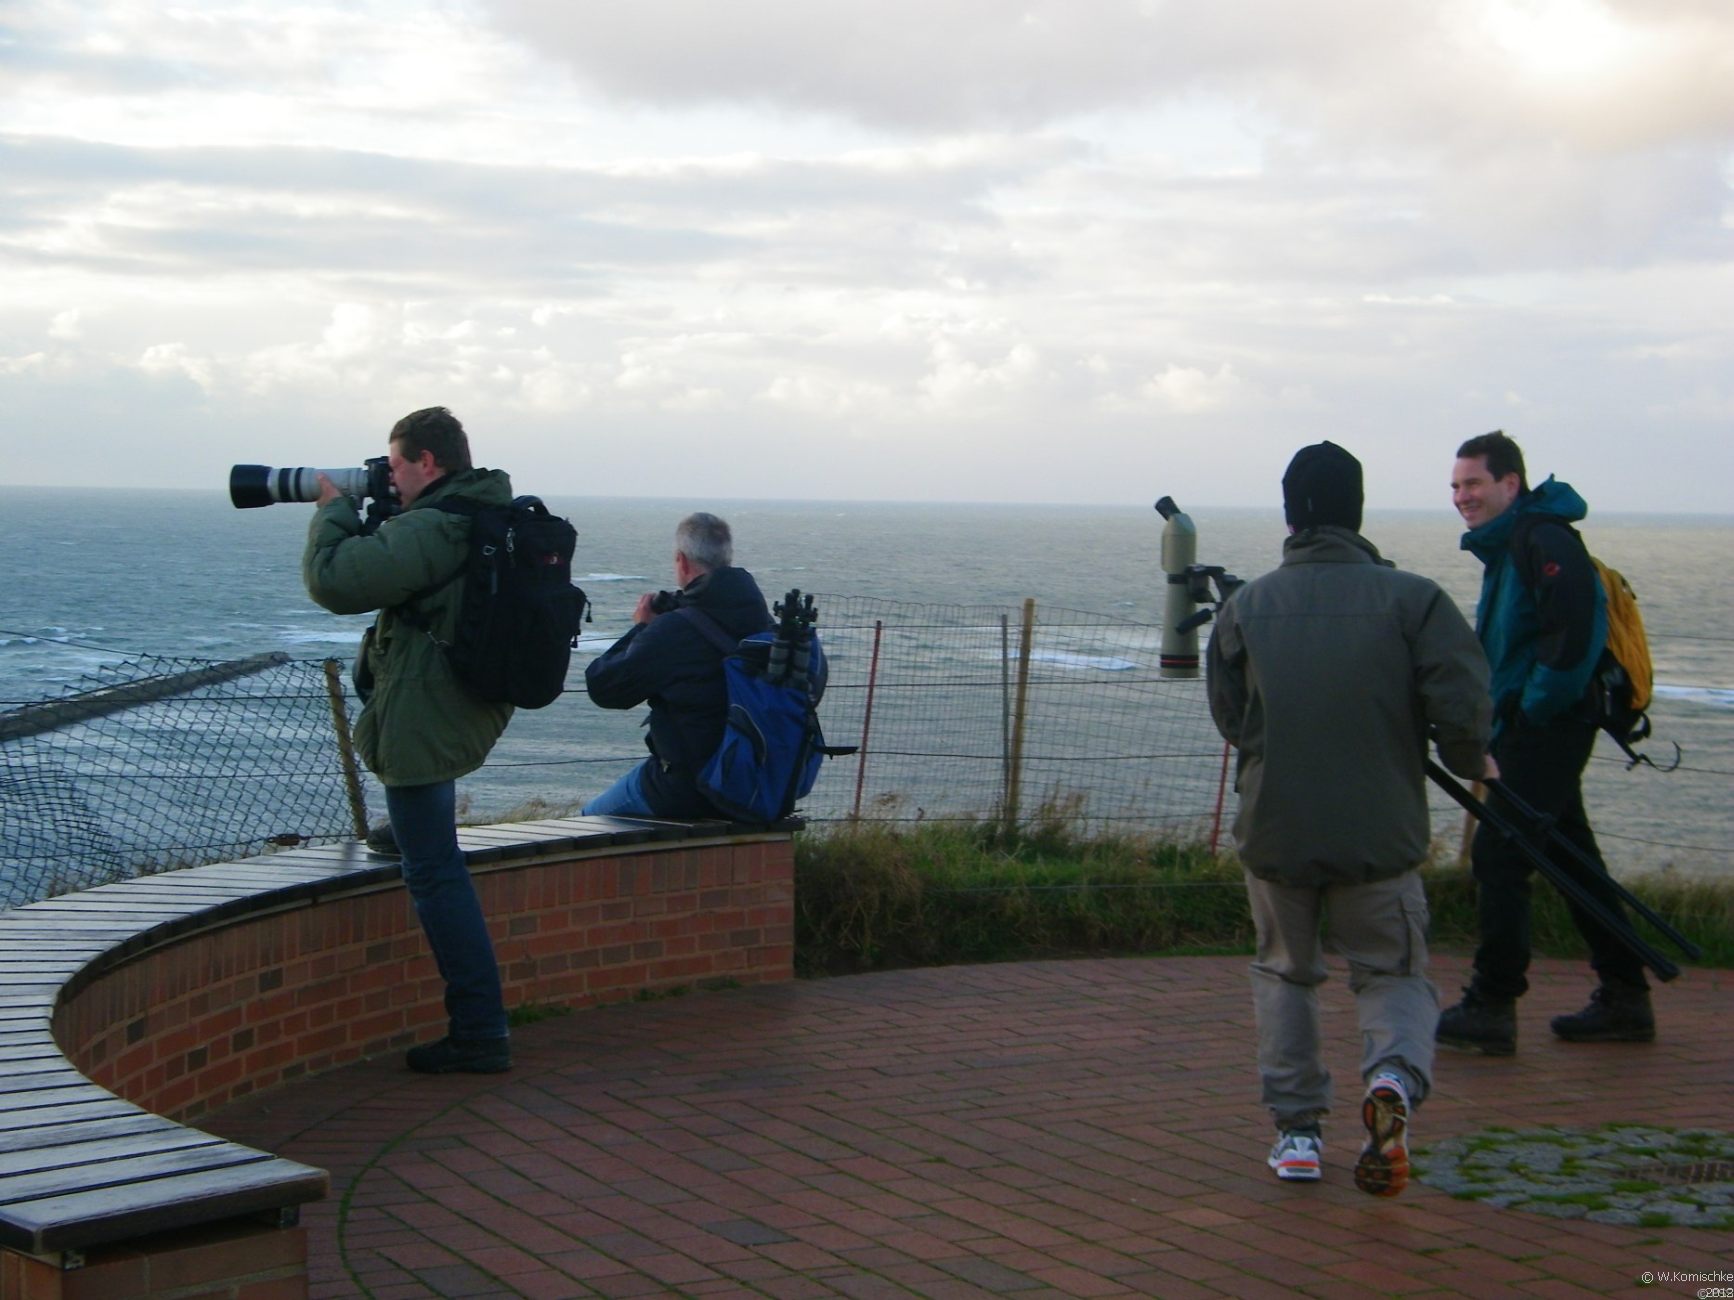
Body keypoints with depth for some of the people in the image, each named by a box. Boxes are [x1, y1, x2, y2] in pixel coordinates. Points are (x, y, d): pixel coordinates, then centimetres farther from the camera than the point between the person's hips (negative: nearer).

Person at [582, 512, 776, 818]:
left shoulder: (674, 631, -22)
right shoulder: (763, 620, 0)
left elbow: (601, 686, -13)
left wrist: (639, 628, 0)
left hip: (690, 791, -8)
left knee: (593, 818, 14)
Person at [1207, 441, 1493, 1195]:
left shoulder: (1245, 607, 1)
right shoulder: (1410, 600, -5)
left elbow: (1227, 718, 9)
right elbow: (1462, 706, -13)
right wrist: (1470, 763, 8)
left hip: (1273, 831, 1)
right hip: (1381, 834, -1)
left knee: (1284, 972, 21)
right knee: (1394, 973, 13)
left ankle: (1296, 1130, 17)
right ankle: (1395, 1076, -17)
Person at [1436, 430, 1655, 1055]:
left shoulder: (1543, 540, -15)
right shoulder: (1506, 544, 17)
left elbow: (1578, 629, -25)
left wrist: (1536, 705, -19)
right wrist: (1504, 713, 14)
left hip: (1548, 728, -11)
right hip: (1534, 729, 11)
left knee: (1498, 856, -10)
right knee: (1573, 858, 14)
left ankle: (1491, 1008, -7)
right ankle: (1625, 999, 20)